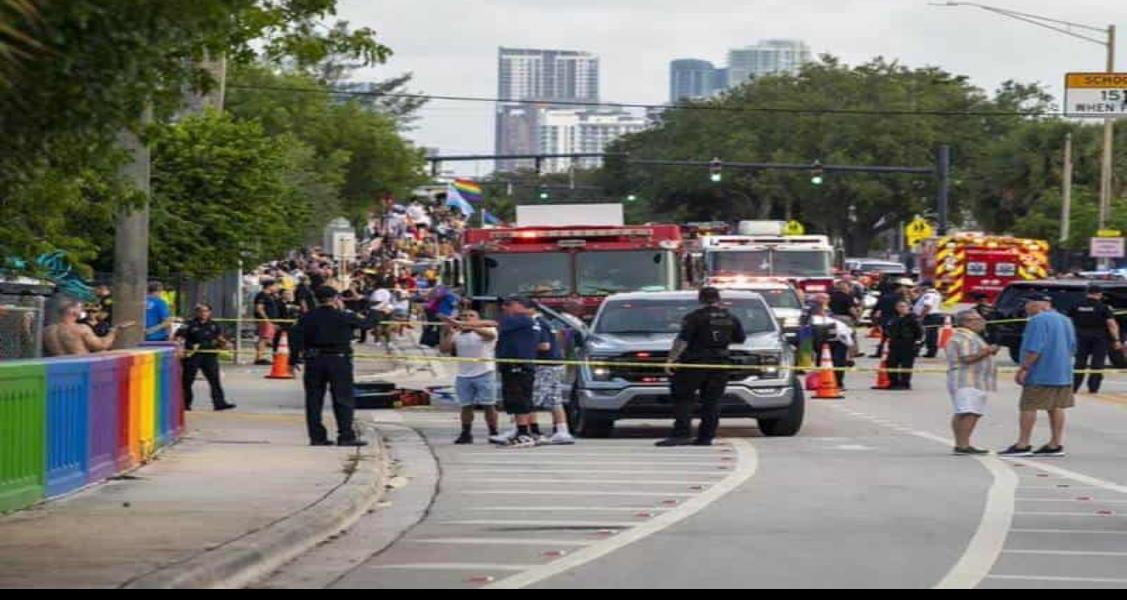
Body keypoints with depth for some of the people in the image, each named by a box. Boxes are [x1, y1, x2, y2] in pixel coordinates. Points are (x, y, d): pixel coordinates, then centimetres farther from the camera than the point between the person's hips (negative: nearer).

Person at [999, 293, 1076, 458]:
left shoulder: (1038, 320, -13)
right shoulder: (1065, 320, 15)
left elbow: (1034, 349, -21)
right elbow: (1072, 347, 20)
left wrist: (1023, 368, -18)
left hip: (1040, 375, -9)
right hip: (1063, 374, 9)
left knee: (1029, 407, -4)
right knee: (1056, 407, 8)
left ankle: (1023, 445, -4)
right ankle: (1055, 445, 8)